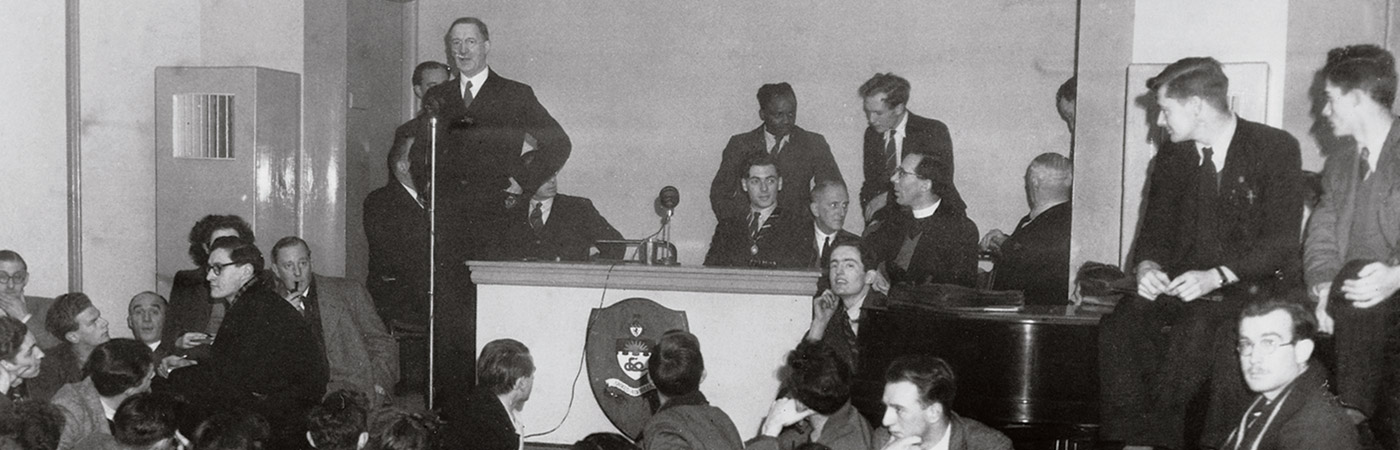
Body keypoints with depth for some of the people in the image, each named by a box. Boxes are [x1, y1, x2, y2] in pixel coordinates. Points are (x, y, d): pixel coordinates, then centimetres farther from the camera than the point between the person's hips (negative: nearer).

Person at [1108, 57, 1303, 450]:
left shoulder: (1276, 148, -4)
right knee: (1119, 329, -23)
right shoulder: (1172, 157, 12)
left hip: (1257, 294, -4)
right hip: (1185, 296, 5)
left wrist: (1215, 276, -23)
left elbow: (1282, 241, -11)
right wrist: (1148, 266, -11)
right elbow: (1156, 232, 13)